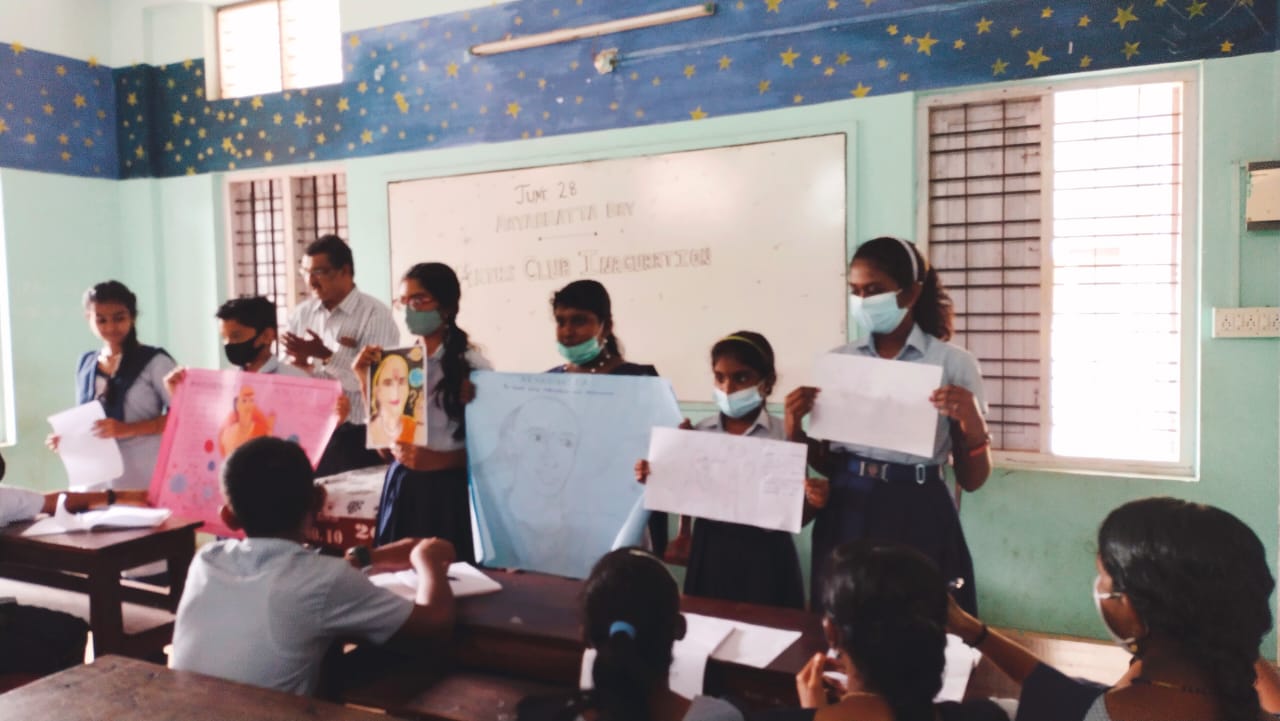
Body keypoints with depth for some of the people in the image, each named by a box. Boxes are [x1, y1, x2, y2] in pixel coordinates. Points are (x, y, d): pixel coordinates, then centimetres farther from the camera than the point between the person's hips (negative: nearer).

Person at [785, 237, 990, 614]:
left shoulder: (953, 363, -2)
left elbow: (971, 479, 1)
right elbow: (828, 462, 10)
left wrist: (973, 424, -16)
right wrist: (795, 429, -6)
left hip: (918, 518, -2)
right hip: (846, 516, 3)